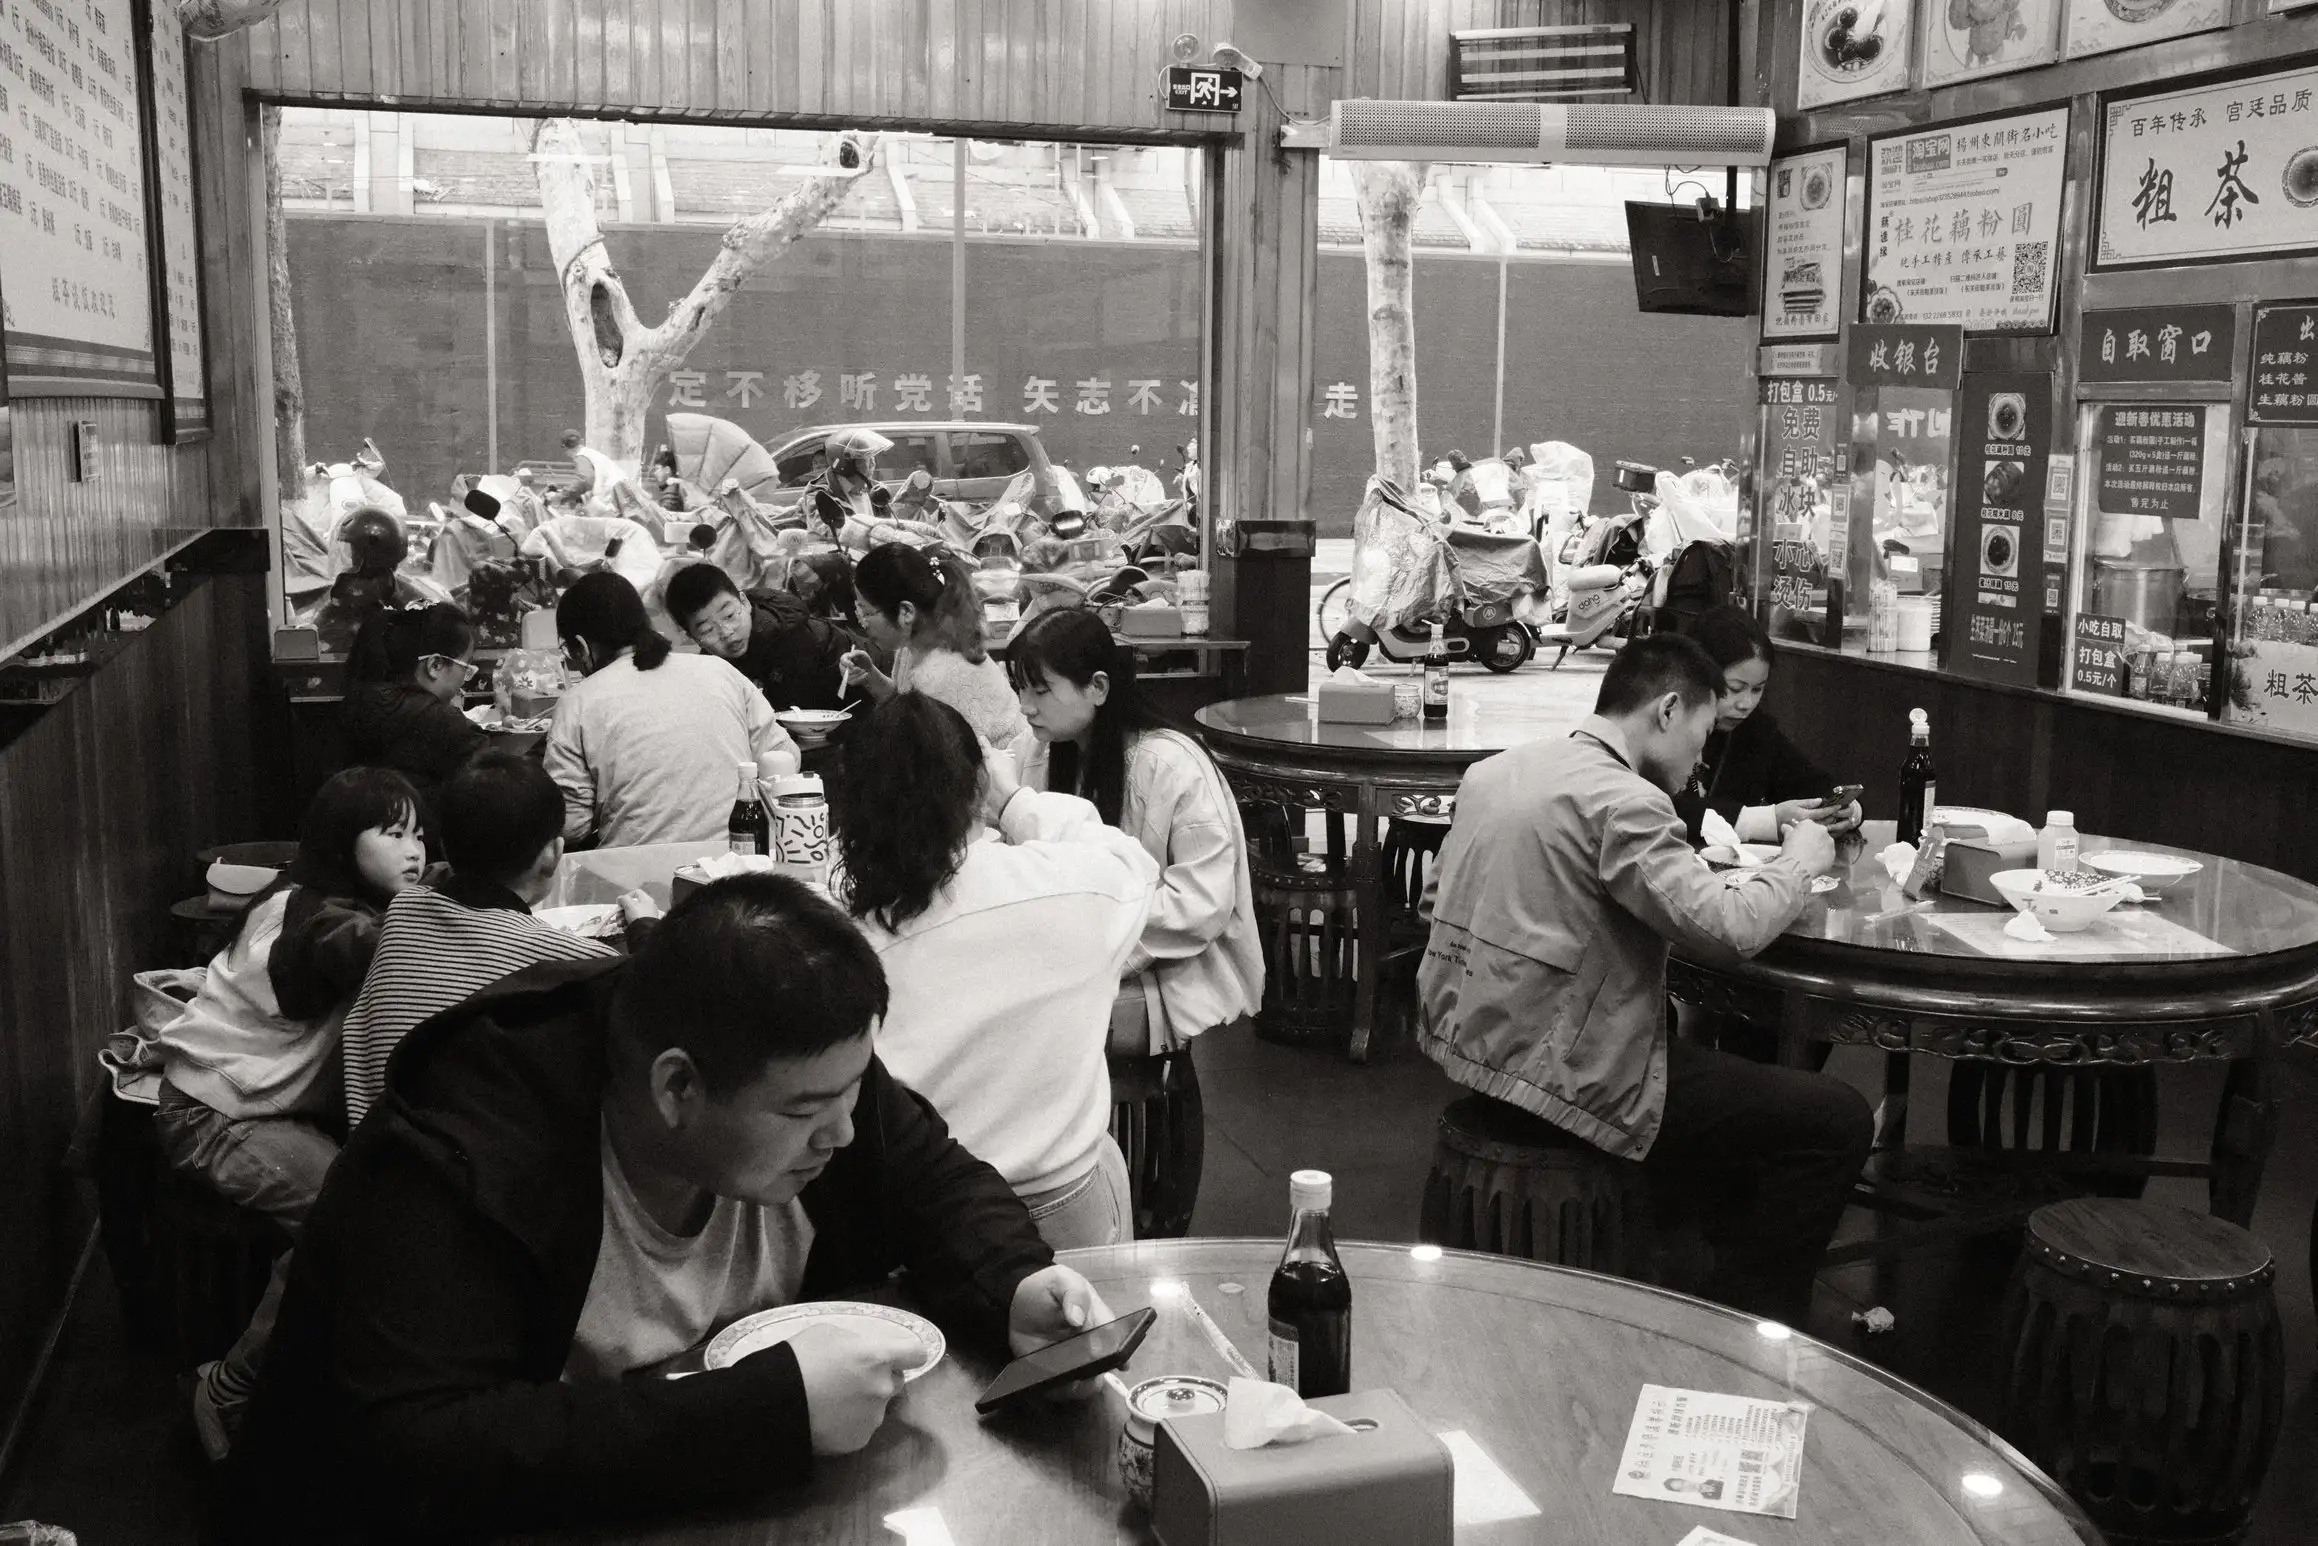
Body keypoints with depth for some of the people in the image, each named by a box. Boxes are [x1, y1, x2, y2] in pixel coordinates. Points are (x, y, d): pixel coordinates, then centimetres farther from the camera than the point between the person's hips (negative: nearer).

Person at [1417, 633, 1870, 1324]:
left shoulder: (1496, 770, 8)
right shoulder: (1620, 799, -18)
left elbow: (1439, 896, 18)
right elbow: (1727, 926, -23)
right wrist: (1802, 858, -3)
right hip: (1554, 1073, -10)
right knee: (1836, 1120, -3)